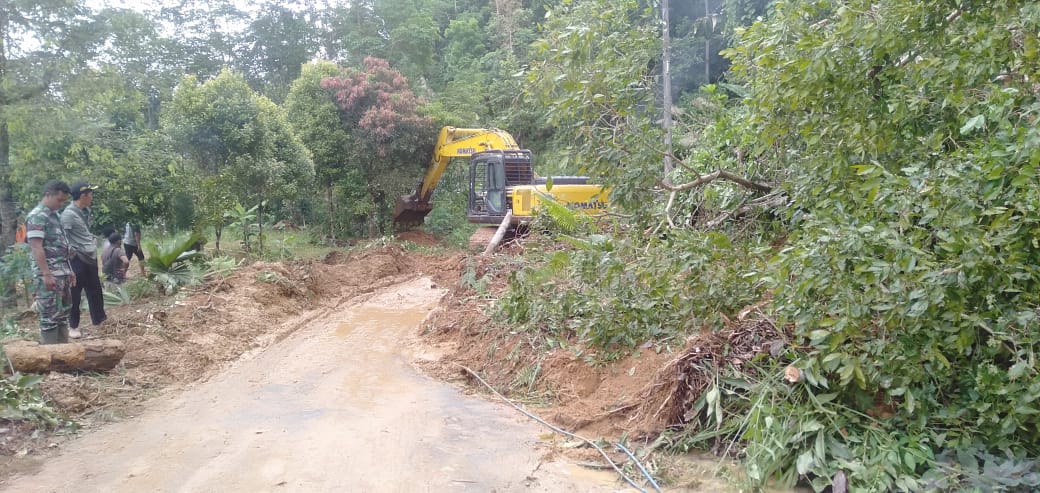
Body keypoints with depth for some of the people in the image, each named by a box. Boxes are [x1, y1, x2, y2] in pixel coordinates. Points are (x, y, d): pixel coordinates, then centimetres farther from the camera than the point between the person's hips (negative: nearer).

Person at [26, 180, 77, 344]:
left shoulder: (55, 215, 16)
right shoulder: (37, 216, -12)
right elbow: (37, 248, -19)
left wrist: (69, 270, 20)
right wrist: (47, 274, -23)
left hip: (62, 274, 9)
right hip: (48, 275, -9)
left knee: (63, 314, 12)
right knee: (50, 316, -5)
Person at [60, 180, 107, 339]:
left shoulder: (86, 211, 10)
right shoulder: (68, 214, -18)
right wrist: (71, 252, -19)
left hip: (90, 257, 9)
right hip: (77, 259, -8)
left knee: (95, 290, 18)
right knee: (75, 293, 1)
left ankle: (99, 318, 31)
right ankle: (73, 326, 11)